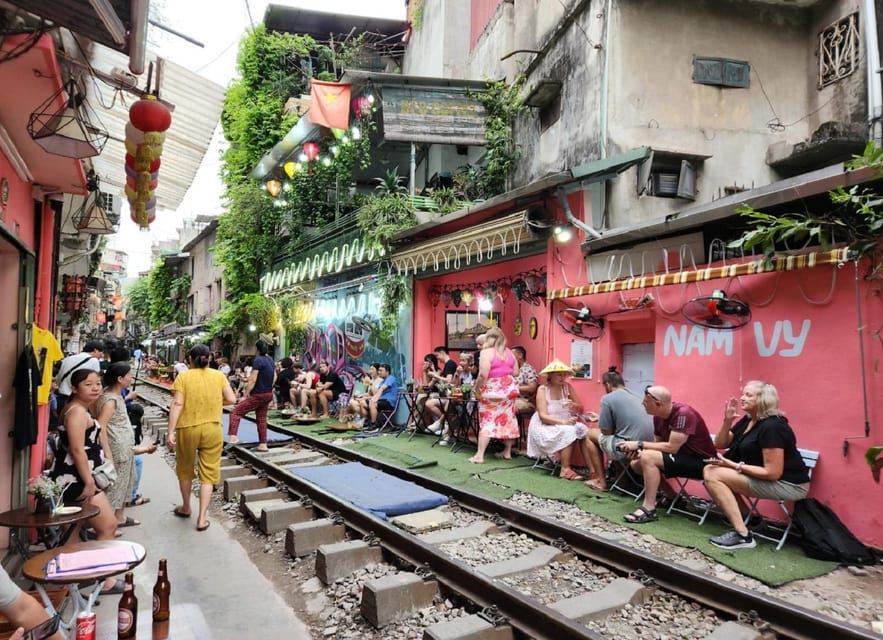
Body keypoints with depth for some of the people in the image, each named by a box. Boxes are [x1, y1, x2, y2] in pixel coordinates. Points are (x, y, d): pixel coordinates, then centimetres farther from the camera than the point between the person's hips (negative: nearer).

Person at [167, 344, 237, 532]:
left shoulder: (183, 377, -4)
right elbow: (231, 399, -3)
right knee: (208, 474, 6)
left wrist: (170, 432, -13)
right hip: (212, 429, 1)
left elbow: (177, 404, -13)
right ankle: (202, 518, 3)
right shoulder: (219, 376, 1)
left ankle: (185, 508, 37)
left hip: (188, 429, 0)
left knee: (185, 469, 21)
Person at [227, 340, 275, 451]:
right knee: (261, 419, 15)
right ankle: (263, 444, 17)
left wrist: (245, 395, -14)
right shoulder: (271, 360, 8)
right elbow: (274, 377, 16)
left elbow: (252, 380, -19)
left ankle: (233, 437, -20)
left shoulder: (257, 360, -16)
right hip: (268, 394, 8)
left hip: (258, 395, -8)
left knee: (235, 412, -6)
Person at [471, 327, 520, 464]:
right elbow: (515, 372, 10)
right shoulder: (509, 352, 8)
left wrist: (477, 387, -3)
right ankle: (507, 451, 24)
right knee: (507, 419, 14)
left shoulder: (486, 352, -10)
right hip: (509, 388, 6)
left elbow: (483, 375, -17)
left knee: (487, 421, -3)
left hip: (492, 390, -6)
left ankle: (479, 455, -3)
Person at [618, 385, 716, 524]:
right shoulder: (658, 416, -1)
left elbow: (671, 447, -28)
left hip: (701, 462, -9)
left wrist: (639, 444, -23)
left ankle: (648, 509, -18)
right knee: (636, 463, 3)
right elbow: (658, 444, 3)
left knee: (648, 458, -27)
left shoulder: (683, 413, -26)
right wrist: (638, 452, -17)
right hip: (682, 457, 9)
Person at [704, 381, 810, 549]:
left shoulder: (771, 427, -21)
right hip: (765, 478, 10)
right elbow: (720, 444, 11)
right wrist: (727, 420, -5)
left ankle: (742, 535, -18)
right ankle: (746, 518, 0)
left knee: (713, 475, -19)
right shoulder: (747, 420, 7)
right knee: (710, 470, 1)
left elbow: (773, 473, -24)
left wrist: (734, 466, -21)